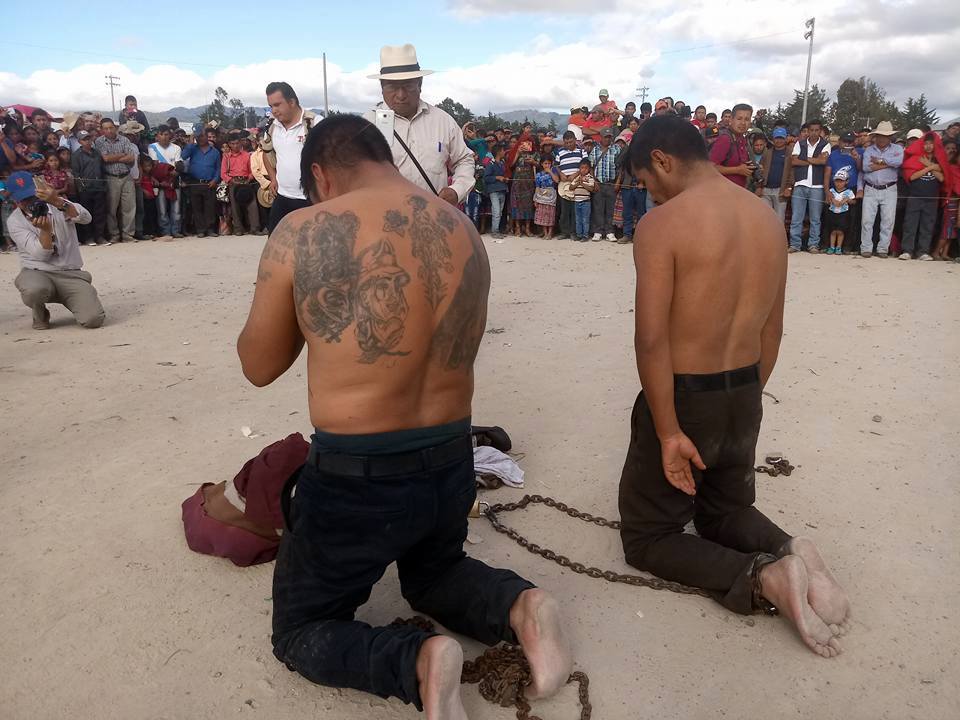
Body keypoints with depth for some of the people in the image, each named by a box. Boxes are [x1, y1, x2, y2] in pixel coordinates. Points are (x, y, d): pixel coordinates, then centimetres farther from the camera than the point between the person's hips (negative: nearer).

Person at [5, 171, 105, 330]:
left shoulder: (58, 204, 3)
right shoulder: (15, 221, -1)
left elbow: (85, 218, -18)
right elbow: (41, 254, -11)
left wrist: (57, 202, -32)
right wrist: (45, 230, -27)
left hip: (71, 274, 0)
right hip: (37, 273, 0)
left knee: (93, 319, -22)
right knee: (35, 290, -39)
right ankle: (40, 314, 0)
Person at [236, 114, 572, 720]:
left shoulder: (303, 234, -13)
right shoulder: (466, 231, 2)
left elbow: (259, 366, -2)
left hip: (356, 479, -5)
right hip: (452, 465, 6)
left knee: (302, 632, 21)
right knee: (433, 574, 36)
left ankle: (416, 664, -7)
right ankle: (518, 607, 6)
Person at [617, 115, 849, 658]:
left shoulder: (661, 225, -18)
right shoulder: (769, 218, 4)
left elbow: (652, 339, -24)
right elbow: (772, 332, 9)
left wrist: (668, 433, -19)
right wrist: (746, 400, 18)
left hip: (683, 399, -7)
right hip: (744, 399, 7)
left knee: (646, 537, 12)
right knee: (726, 512, 29)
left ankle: (761, 578, -9)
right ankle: (786, 553, -1)